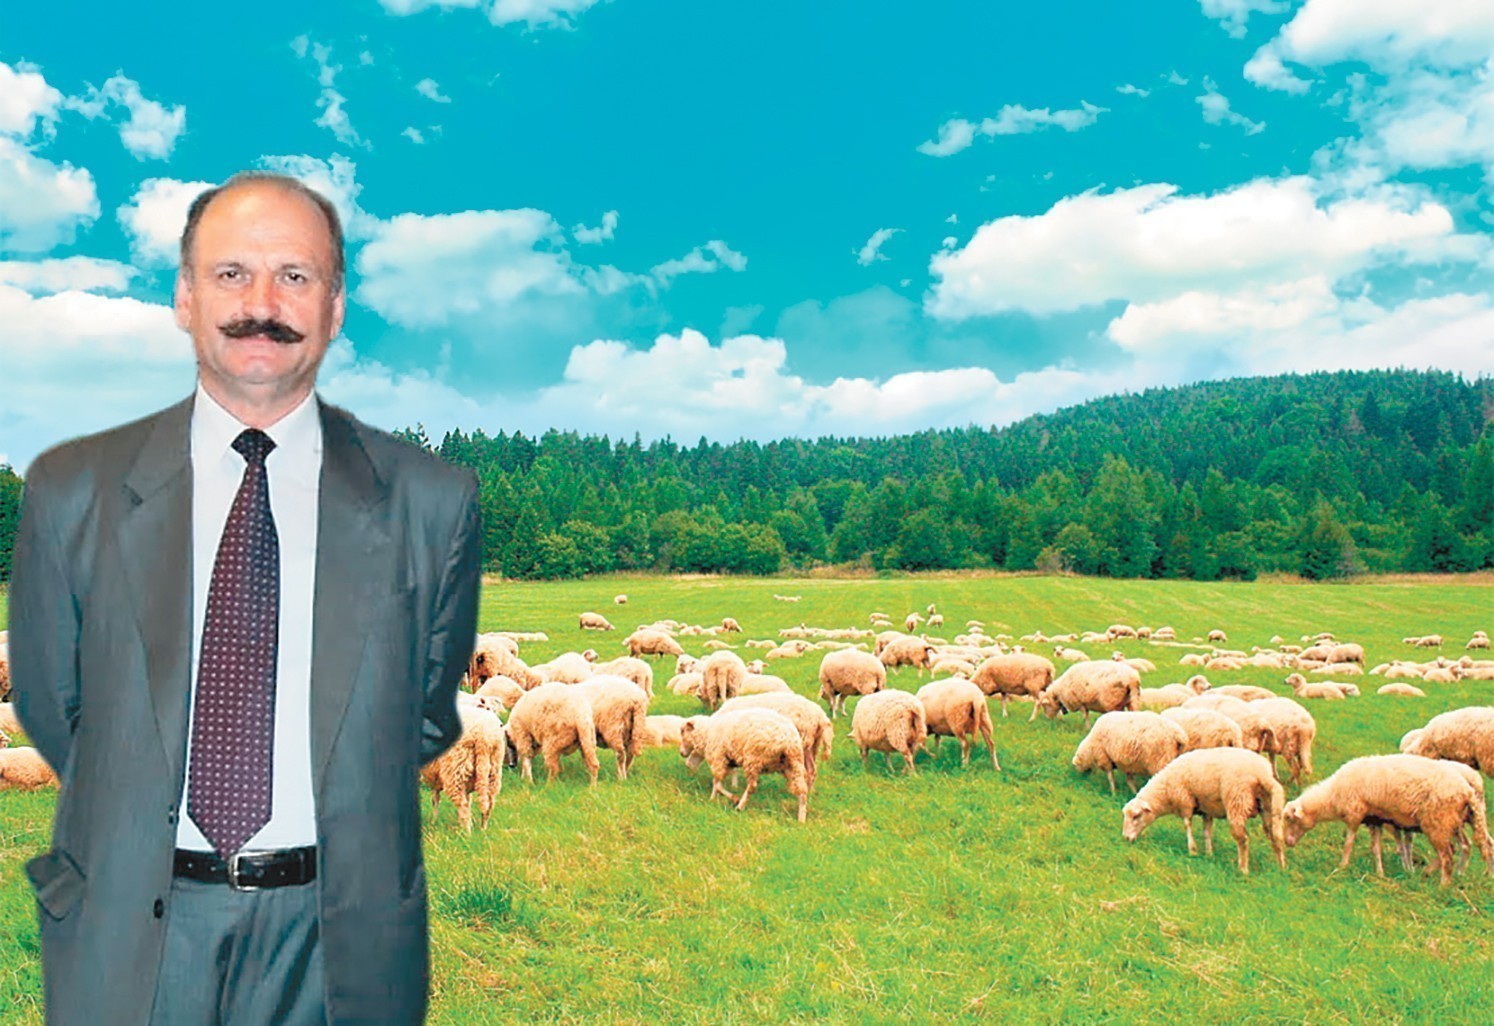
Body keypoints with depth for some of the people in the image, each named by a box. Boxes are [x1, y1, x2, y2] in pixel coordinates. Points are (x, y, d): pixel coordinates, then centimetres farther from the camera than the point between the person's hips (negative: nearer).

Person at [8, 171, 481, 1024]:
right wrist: (142, 823, 7)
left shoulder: (432, 501, -8)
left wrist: (336, 826, 5)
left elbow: (427, 715, 3)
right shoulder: (72, 490, -5)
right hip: (129, 928, 1)